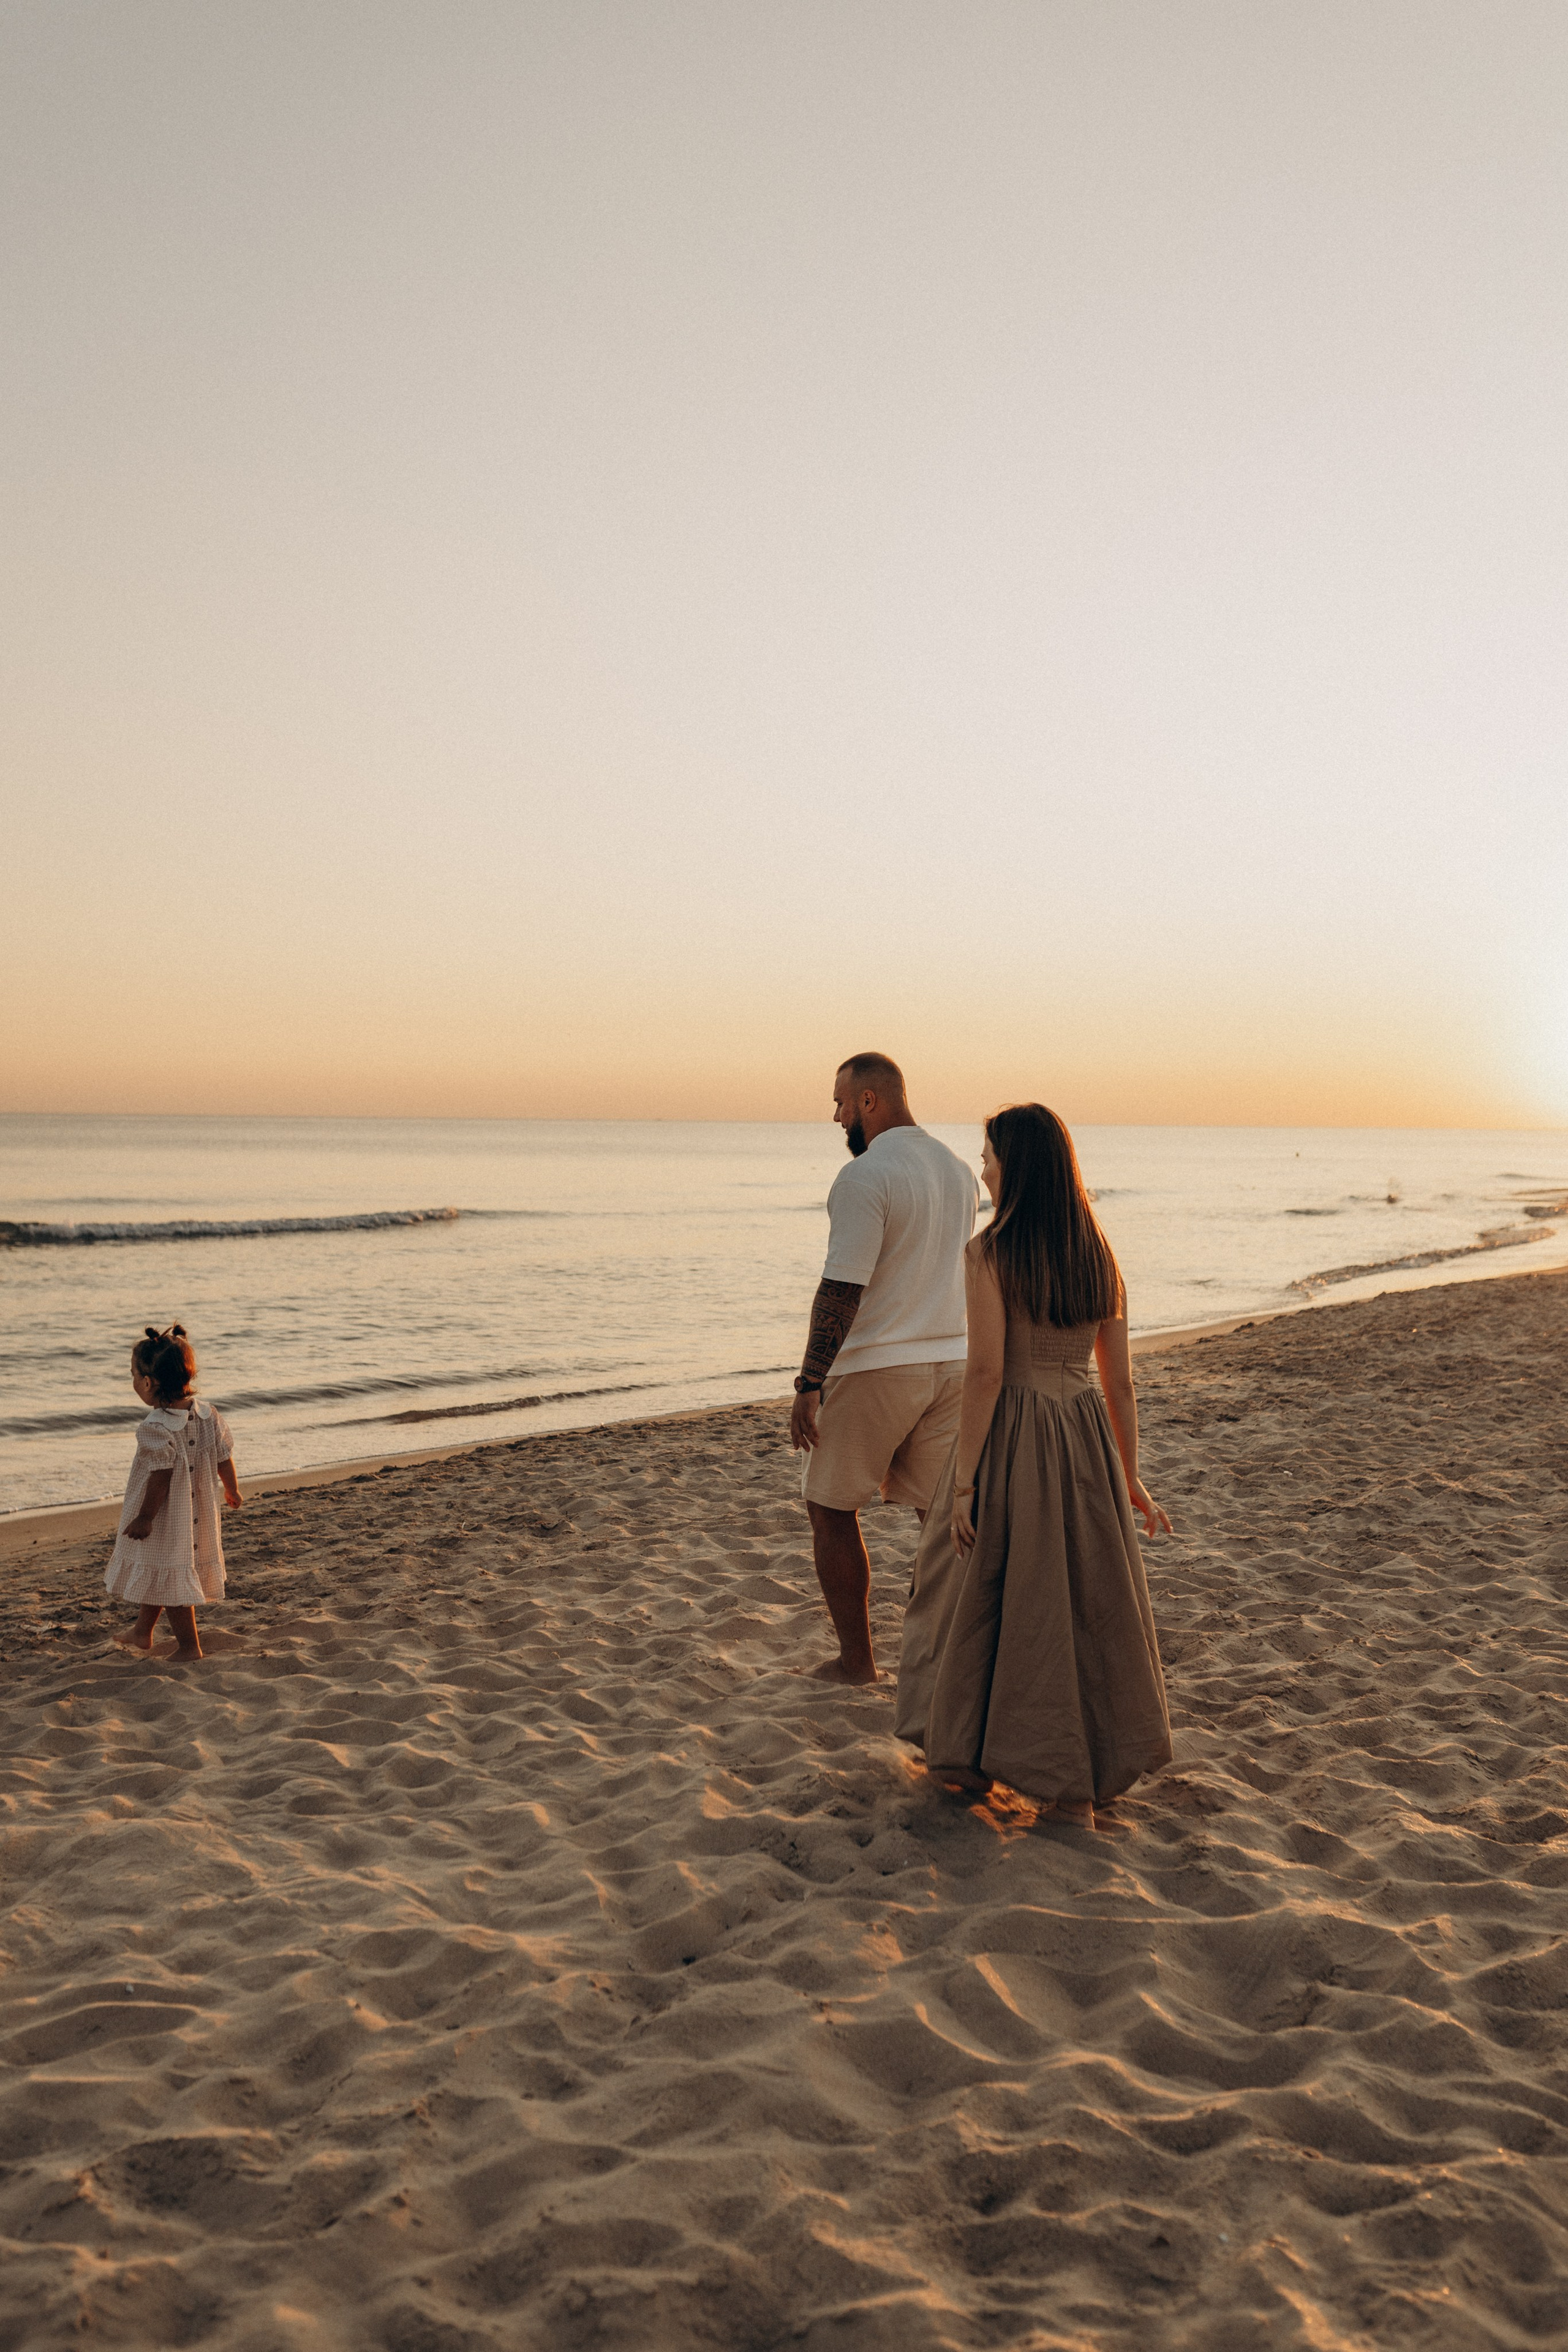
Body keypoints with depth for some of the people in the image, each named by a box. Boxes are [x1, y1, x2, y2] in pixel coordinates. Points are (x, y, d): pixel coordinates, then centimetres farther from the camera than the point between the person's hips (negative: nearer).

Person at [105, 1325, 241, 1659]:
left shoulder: (156, 1429, -25)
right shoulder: (208, 1417, -4)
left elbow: (160, 1478, -25)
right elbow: (224, 1459, 3)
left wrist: (145, 1517, -16)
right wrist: (233, 1492, 19)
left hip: (167, 1520, -8)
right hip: (197, 1516, 8)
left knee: (171, 1580, 6)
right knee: (161, 1576, 24)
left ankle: (189, 1646, 14)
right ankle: (142, 1631, 40)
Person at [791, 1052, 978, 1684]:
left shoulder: (864, 1176, -16)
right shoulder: (958, 1170, 10)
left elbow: (841, 1290, -20)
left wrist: (810, 1385, -16)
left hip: (875, 1370, -7)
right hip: (952, 1364, 7)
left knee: (831, 1509, 9)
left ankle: (855, 1658, 15)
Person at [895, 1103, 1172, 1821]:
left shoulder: (989, 1251, -12)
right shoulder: (1098, 1254, 4)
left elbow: (986, 1371, -17)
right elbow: (1119, 1378, 6)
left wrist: (964, 1478, -14)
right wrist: (1130, 1476, 13)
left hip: (1010, 1438, -5)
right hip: (1085, 1439, 5)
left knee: (980, 1593, 13)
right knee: (1090, 1602, 12)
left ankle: (969, 1756, 27)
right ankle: (1079, 1784, 18)